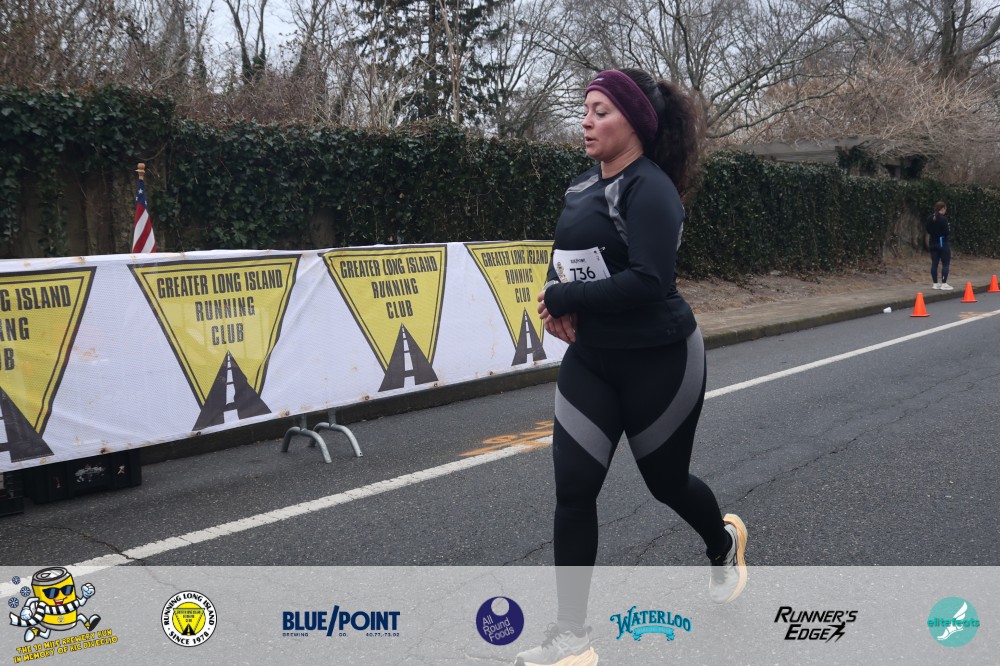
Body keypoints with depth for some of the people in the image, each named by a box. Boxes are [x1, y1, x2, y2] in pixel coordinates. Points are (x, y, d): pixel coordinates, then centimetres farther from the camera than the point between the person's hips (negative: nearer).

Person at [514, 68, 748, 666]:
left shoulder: (650, 189, -18)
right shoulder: (583, 186, 7)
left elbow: (647, 281, -29)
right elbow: (564, 258, 15)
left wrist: (565, 298, -21)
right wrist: (558, 305, -7)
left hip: (660, 361, -6)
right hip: (591, 359, 7)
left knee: (666, 481, 14)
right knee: (574, 490, -2)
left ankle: (725, 544, 49)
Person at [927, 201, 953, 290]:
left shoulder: (930, 219, 4)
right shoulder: (943, 219, -16)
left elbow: (928, 231, 13)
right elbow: (947, 232, -16)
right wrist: (949, 227, 2)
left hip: (933, 243, 7)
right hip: (943, 243, -7)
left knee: (934, 263, 8)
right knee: (945, 264, 0)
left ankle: (935, 284, 12)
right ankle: (944, 284, -1)